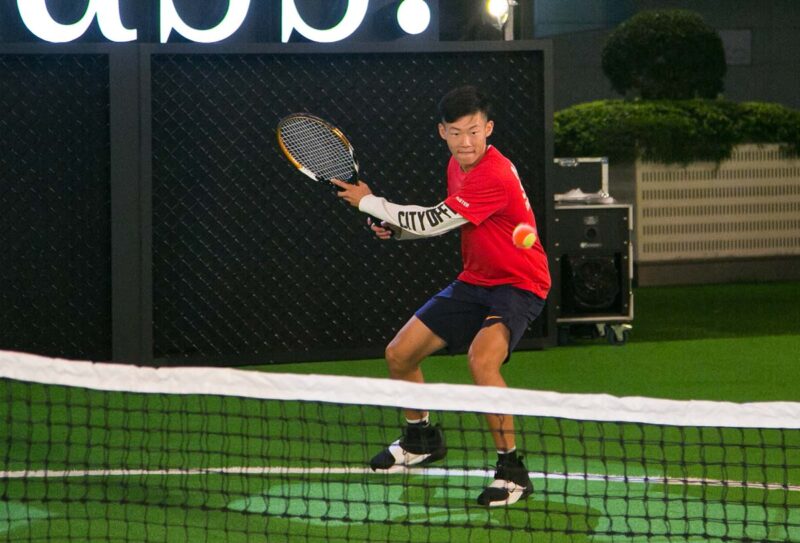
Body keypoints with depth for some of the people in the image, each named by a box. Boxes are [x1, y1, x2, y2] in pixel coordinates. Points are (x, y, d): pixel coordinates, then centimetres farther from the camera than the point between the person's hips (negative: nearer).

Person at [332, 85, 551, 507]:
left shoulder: (493, 176, -28)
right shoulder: (457, 166, 3)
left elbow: (434, 221, -25)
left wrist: (369, 202, -13)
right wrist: (396, 229, 3)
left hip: (518, 286, -9)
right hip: (475, 281, 9)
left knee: (482, 357, -35)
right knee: (399, 354, 9)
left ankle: (511, 469, -25)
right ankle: (421, 439, 36)